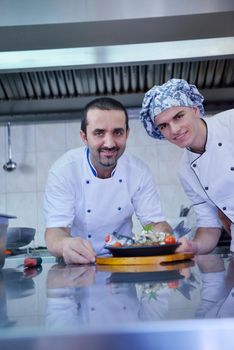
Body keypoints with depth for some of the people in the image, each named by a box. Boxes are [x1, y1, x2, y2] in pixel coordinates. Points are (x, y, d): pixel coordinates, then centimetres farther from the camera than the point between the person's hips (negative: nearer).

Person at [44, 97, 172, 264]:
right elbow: (55, 231, -19)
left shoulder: (139, 171, -6)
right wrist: (66, 245, -43)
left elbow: (155, 222, -5)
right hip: (78, 265, 1)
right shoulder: (63, 171, -14)